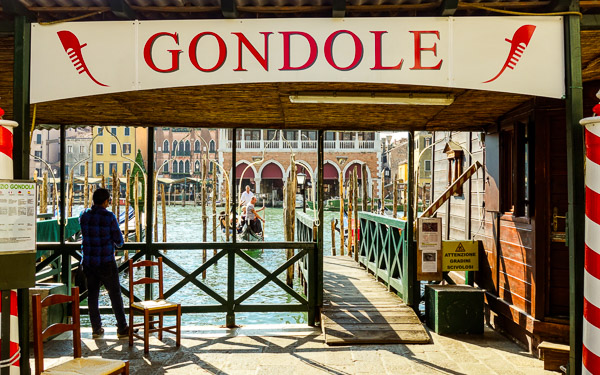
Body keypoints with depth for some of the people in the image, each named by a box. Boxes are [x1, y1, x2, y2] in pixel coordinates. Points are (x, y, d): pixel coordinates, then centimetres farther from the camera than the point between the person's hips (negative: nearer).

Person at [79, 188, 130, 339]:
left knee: (92, 294, 12)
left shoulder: (84, 215, 1)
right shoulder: (109, 216, -13)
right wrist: (115, 243, 14)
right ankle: (122, 328, 11)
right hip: (106, 261, -4)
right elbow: (119, 241, -7)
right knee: (115, 294, 5)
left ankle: (96, 329, 18)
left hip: (88, 262, 5)